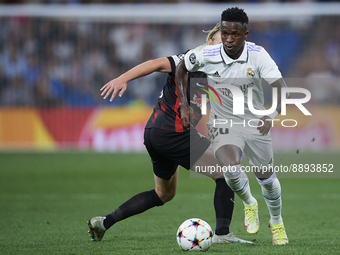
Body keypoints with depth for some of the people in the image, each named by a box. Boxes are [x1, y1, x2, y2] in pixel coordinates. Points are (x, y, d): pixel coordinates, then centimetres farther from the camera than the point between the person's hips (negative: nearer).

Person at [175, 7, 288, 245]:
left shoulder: (258, 54, -20)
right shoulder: (206, 55, -17)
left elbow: (280, 86, -25)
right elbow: (181, 69, 4)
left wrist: (272, 115, -43)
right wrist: (184, 106, -3)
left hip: (255, 124, 1)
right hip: (223, 123, -1)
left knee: (266, 178, 12)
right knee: (231, 171, -26)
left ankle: (277, 223, 41)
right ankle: (249, 204, 8)